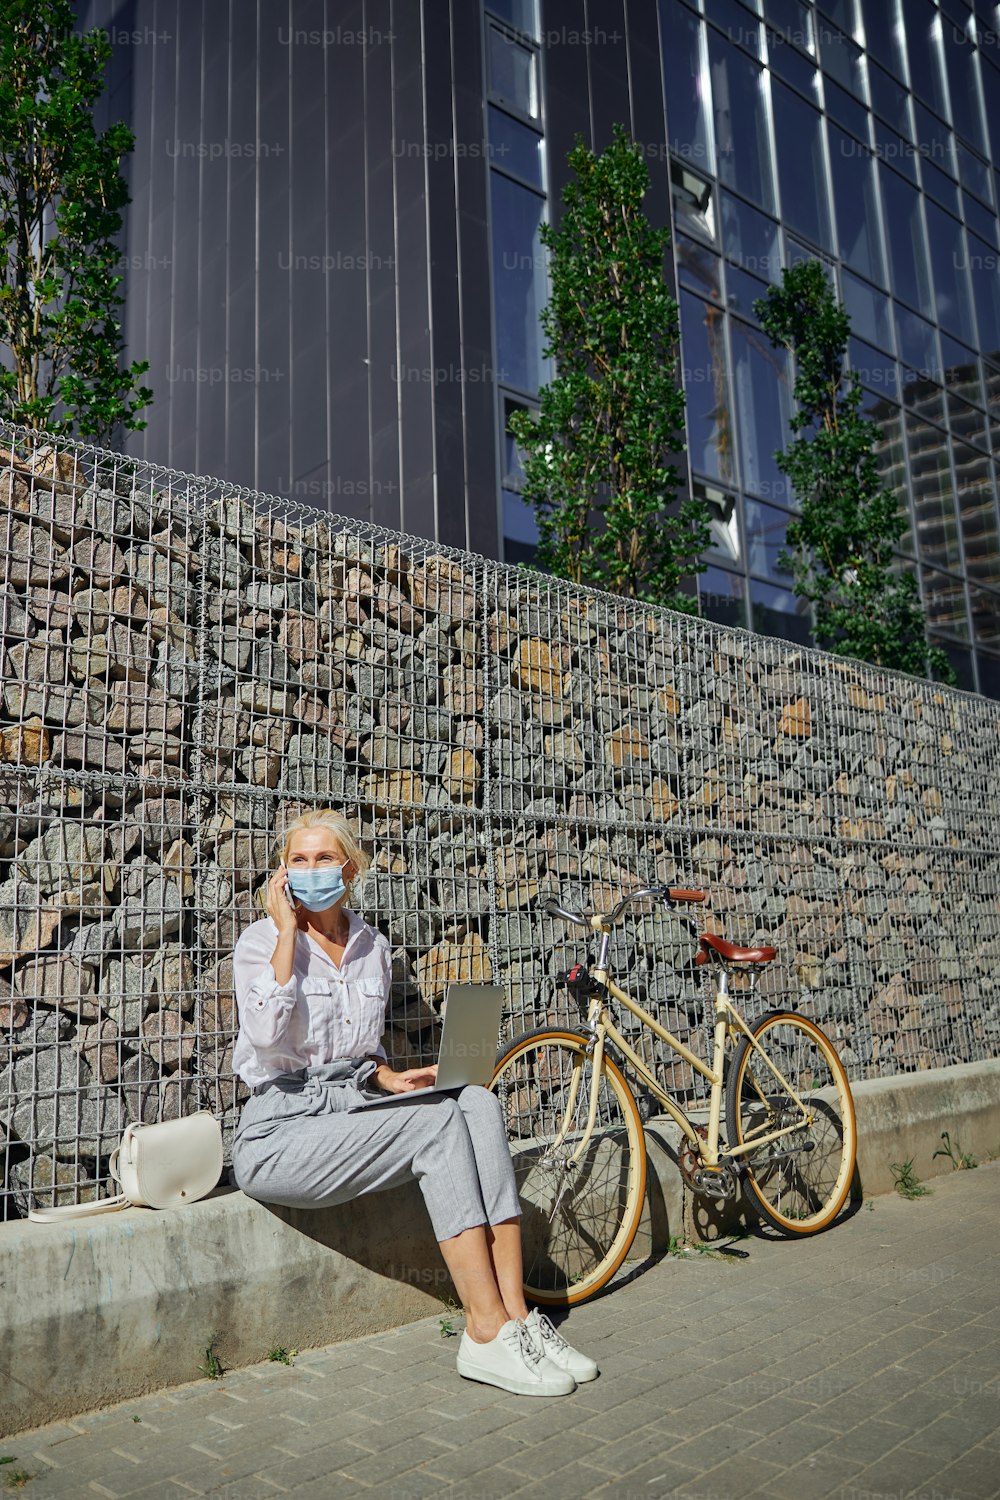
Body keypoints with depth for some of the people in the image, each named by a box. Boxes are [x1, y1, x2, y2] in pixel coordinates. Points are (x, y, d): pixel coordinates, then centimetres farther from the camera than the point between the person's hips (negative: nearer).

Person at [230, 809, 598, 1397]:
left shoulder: (373, 947, 11)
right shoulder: (262, 942, -5)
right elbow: (268, 1040, -24)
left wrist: (390, 1078, 0)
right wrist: (287, 931, -19)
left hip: (352, 1114, 6)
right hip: (282, 1132, -5)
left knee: (479, 1104, -21)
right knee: (437, 1122, -27)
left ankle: (514, 1313, -23)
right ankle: (487, 1334, -24)